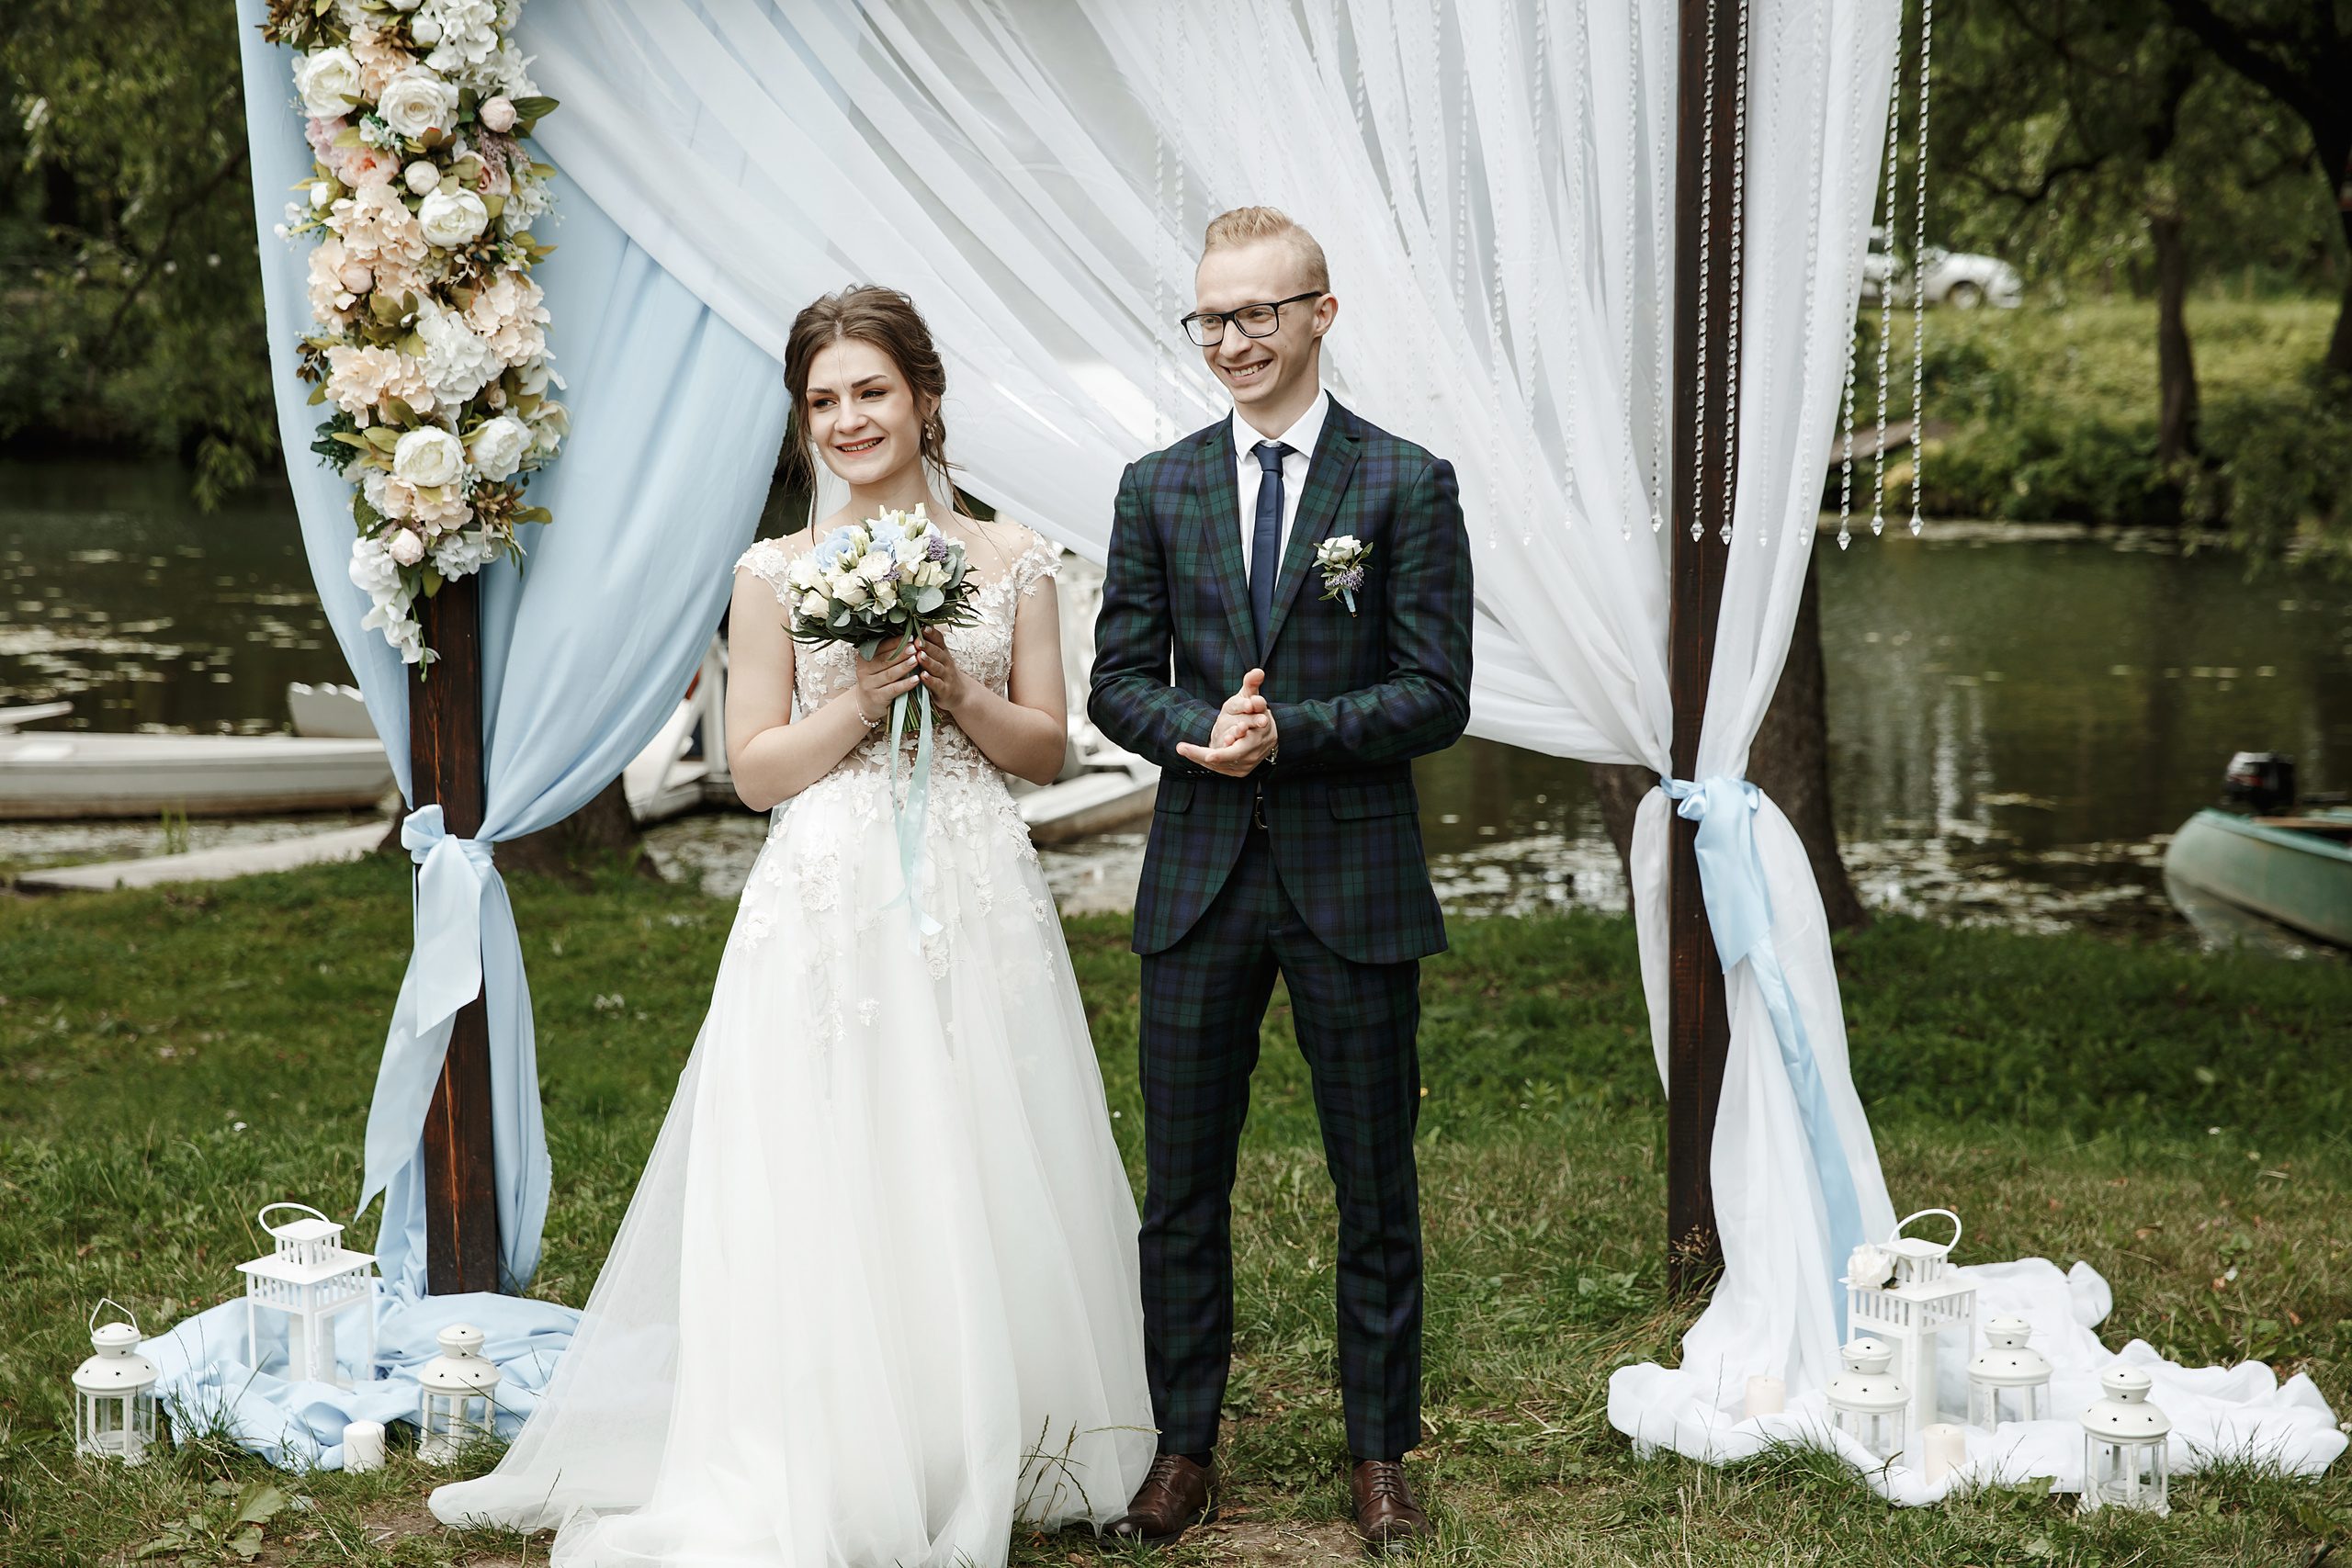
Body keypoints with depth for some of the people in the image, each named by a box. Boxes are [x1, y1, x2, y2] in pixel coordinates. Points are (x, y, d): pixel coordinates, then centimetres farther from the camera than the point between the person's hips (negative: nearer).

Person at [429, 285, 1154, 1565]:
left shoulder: (1011, 561, 7)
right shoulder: (777, 575, 3)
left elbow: (1045, 749, 8)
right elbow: (756, 770, 2)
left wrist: (956, 693, -9)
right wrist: (861, 701, -12)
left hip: (977, 905, 2)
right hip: (830, 906, -1)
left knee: (978, 1183, 5)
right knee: (825, 1197, -2)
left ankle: (981, 1455, 21)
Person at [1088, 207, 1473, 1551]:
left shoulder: (1409, 484, -2)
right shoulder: (1158, 489, 8)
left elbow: (1438, 697, -7)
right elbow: (1119, 679, 5)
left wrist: (1285, 732, -18)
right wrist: (1202, 732, -15)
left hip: (1354, 883, -2)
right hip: (1199, 883, 3)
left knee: (1378, 1189, 7)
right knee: (1183, 1187, 8)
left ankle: (1383, 1457, 20)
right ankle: (1185, 1448, 21)